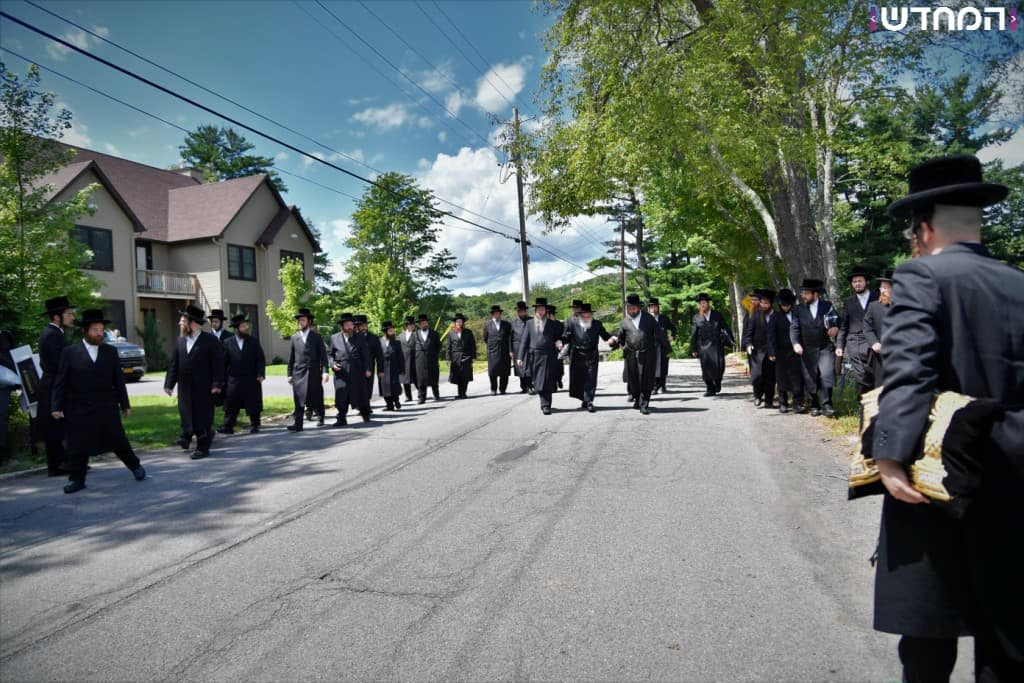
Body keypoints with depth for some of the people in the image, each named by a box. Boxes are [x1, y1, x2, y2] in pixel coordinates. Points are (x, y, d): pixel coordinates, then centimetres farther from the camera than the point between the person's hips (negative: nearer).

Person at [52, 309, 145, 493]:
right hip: (79, 410, -1)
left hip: (107, 408, 1)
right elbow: (60, 382, -1)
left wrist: (125, 404, 9)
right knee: (78, 446, 5)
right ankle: (76, 479, 18)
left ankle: (135, 466, 23)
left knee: (118, 441, 6)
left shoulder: (111, 352, 6)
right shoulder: (69, 352, -1)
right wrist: (56, 406, -8)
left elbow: (118, 380, 9)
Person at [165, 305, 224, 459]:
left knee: (202, 417, 2)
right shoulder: (180, 341, 9)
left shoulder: (210, 340, -6)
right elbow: (174, 364, 9)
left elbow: (218, 364, -9)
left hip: (203, 388, -5)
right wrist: (169, 383, 4)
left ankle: (202, 447, 11)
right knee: (185, 413, 10)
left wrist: (217, 384, -14)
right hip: (185, 387, 5)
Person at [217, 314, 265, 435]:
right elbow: (224, 361, 1)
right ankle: (228, 427, 7)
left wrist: (261, 374, -9)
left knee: (253, 404, 5)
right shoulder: (227, 342, 2)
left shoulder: (254, 342, 3)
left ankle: (254, 426, 17)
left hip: (251, 380, 0)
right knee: (231, 405, 2)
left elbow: (261, 359, 2)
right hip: (234, 380, 0)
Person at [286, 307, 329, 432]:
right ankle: (297, 424, -12)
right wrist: (290, 374, 8)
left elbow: (323, 355, -1)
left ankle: (320, 418, 30)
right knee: (299, 399, -7)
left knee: (316, 398, 7)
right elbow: (291, 357, 12)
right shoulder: (294, 337, 11)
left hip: (314, 372, -1)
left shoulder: (317, 336, 4)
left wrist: (325, 371, -12)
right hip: (299, 372, 1)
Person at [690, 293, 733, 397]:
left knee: (719, 366, -8)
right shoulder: (696, 317, 5)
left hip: (717, 345, 0)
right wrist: (693, 349, 4)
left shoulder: (717, 315, 6)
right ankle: (710, 389, 13)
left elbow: (726, 328, 11)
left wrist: (732, 341, 5)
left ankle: (717, 382, 21)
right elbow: (693, 334, 6)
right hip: (704, 346, 0)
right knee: (706, 368, -2)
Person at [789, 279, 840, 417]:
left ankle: (826, 404, -6)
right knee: (811, 379, 4)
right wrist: (795, 343, -17)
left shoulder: (827, 306, 4)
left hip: (825, 348, -1)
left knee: (827, 374, -13)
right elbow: (794, 328, -1)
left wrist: (835, 327, -15)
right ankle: (815, 406, 16)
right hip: (807, 350, 1)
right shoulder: (799, 309, 5)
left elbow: (837, 320, 8)